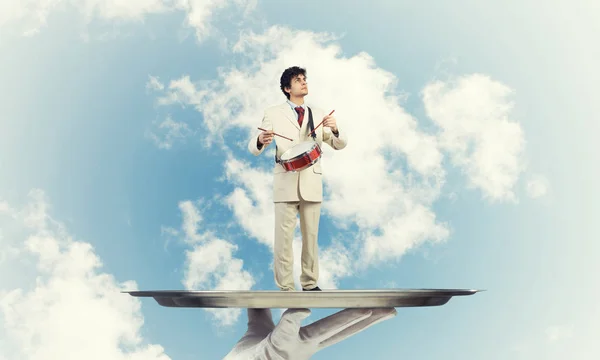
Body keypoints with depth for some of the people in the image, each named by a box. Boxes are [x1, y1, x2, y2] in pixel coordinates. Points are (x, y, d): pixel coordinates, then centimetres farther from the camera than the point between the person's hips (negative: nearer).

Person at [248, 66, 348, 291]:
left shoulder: (318, 114, 12)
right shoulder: (273, 113, 4)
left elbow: (340, 145, 10)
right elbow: (253, 148, -1)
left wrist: (335, 129, -12)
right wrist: (261, 141, -25)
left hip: (312, 183, 3)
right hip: (286, 183, -2)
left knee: (311, 236, 9)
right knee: (284, 237, -1)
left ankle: (310, 284, 20)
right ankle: (286, 288, 7)